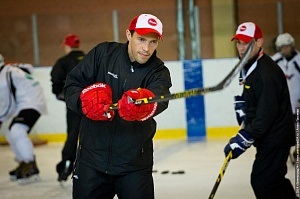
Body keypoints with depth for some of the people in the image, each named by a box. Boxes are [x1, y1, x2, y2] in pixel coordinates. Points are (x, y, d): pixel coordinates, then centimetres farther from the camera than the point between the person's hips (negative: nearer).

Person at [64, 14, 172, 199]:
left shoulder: (158, 72, -6)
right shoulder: (103, 53, -2)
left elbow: (159, 99, -28)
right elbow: (72, 84, -1)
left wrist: (143, 103, -53)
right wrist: (86, 99, -23)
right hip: (91, 157, 1)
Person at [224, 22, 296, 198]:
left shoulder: (267, 73, -23)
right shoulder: (251, 67, 10)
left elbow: (266, 114, -27)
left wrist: (243, 139, -26)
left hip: (275, 139, -11)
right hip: (269, 139, 11)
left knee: (262, 183, -12)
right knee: (275, 181, 21)